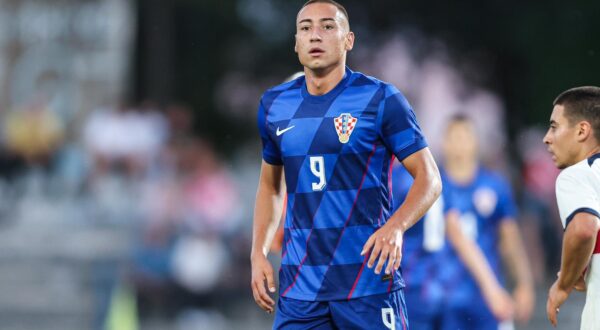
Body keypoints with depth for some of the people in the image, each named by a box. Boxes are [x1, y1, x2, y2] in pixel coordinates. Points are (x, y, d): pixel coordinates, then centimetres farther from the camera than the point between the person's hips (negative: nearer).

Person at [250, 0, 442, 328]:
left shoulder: (380, 99, -5)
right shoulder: (274, 105, 9)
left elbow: (429, 178, -6)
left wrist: (396, 226, -24)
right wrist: (258, 253, 9)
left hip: (368, 278, -4)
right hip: (299, 287, 4)